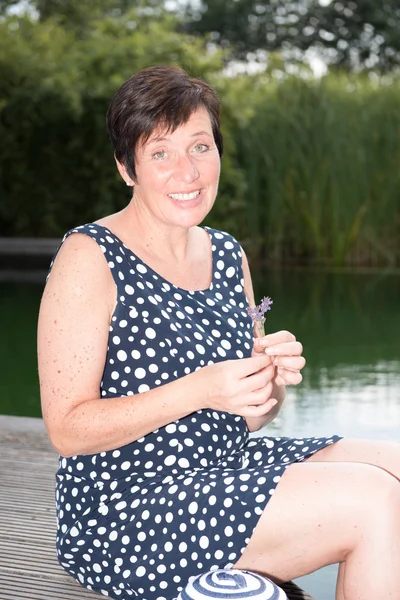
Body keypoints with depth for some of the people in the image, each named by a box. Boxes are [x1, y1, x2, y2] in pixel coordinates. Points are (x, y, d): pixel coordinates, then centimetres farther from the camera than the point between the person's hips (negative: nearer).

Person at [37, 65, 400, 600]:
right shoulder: (90, 257, -12)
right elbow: (67, 430, -15)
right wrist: (199, 390, -24)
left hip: (229, 468, 7)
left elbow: (245, 417, 14)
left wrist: (275, 379, -9)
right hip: (122, 513, -7)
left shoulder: (228, 255, 9)